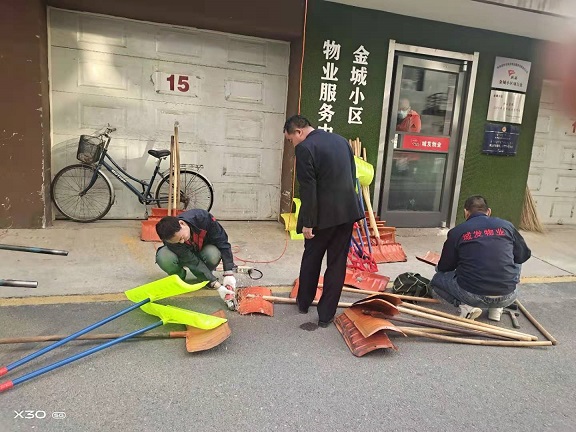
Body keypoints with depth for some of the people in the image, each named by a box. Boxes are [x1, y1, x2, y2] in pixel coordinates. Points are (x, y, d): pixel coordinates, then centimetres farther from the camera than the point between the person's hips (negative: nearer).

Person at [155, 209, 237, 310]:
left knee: (213, 255, -36)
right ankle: (179, 277, -1)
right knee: (163, 258, -34)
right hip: (184, 256, -1)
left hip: (202, 250, 1)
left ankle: (202, 277, -3)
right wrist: (217, 286, -38)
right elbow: (193, 263, -34)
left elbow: (222, 242, -26)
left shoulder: (202, 217, -35)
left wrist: (228, 273, -31)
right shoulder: (171, 239, -34)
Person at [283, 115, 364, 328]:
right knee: (337, 262, 10)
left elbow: (308, 188, -17)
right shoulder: (341, 140, 11)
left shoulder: (304, 148, -12)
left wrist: (308, 222, -13)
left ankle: (304, 302, 35)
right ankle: (326, 314, 18)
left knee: (311, 258, 16)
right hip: (347, 210, 6)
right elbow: (352, 175, 15)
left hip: (323, 214, -6)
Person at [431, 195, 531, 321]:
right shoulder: (506, 226, 5)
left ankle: (467, 306, -1)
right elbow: (524, 255, 19)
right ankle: (496, 308, 17)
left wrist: (438, 267, 33)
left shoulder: (457, 231, 0)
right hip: (507, 298, 3)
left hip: (473, 296, -2)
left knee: (437, 279, 25)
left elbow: (444, 267, 8)